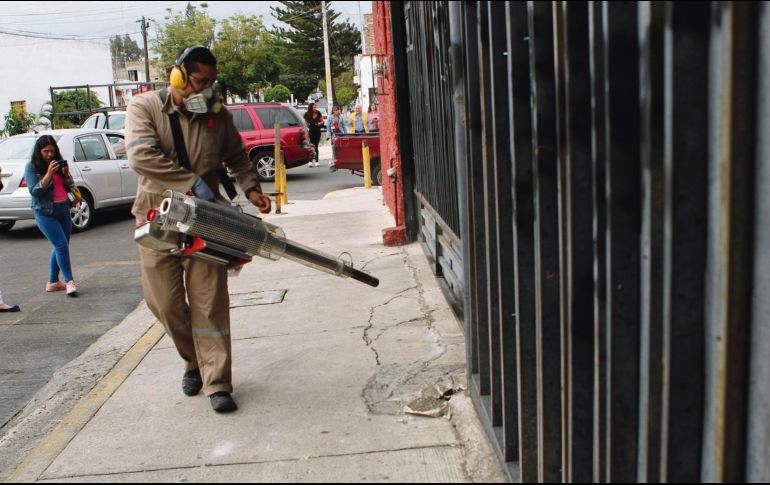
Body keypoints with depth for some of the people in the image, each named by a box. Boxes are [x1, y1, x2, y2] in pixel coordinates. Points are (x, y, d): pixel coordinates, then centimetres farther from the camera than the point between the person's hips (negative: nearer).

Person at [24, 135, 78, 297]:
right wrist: (49, 173, -22)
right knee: (62, 245, -14)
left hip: (63, 210, 6)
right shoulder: (32, 167, -5)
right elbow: (34, 191, -14)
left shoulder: (58, 163, 10)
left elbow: (69, 187, 12)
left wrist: (66, 174, -8)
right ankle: (69, 281, -9)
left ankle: (52, 282, 20)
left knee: (60, 247, 10)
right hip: (45, 213, -6)